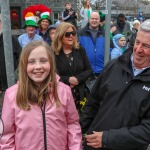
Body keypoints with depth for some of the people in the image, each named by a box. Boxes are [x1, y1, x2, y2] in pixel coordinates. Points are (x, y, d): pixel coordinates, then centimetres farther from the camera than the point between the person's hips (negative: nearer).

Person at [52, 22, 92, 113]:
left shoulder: (80, 51, 7)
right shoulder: (53, 54, -5)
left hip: (80, 95, 3)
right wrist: (68, 80, -17)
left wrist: (77, 79, -10)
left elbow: (89, 70, 5)